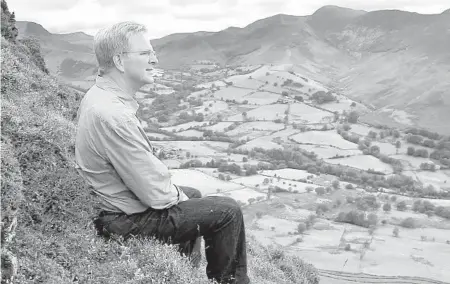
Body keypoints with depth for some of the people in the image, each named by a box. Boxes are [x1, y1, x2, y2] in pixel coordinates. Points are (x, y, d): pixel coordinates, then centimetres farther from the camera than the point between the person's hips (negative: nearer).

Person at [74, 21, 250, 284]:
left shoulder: (99, 94, 0)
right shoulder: (114, 115, -32)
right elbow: (155, 193, -27)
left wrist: (178, 193, 7)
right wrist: (179, 197, -6)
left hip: (111, 203, 10)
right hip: (127, 221, -10)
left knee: (193, 194, 29)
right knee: (228, 211, -6)